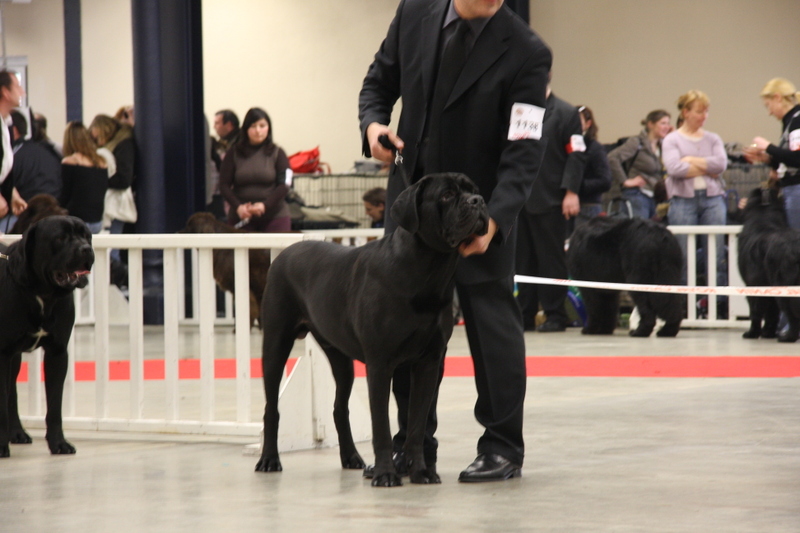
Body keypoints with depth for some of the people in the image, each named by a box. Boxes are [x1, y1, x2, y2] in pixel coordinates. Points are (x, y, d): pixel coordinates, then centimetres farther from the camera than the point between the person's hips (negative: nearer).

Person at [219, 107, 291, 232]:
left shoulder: (277, 153, 4)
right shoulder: (234, 154, 5)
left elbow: (284, 185, -2)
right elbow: (224, 185, 3)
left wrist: (265, 205, -17)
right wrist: (238, 206, -13)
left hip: (274, 216, -1)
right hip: (241, 217, 1)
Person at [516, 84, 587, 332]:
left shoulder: (566, 113, 0)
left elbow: (576, 155, -5)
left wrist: (571, 192, -14)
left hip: (549, 201, -5)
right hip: (519, 198, 5)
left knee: (551, 259, 0)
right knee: (524, 260, 6)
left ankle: (555, 315, 5)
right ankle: (525, 314, 12)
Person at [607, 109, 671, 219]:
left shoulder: (661, 145, 15)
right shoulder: (637, 142, -7)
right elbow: (612, 158, -17)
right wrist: (624, 181, -16)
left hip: (652, 197, 8)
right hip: (636, 195, -8)